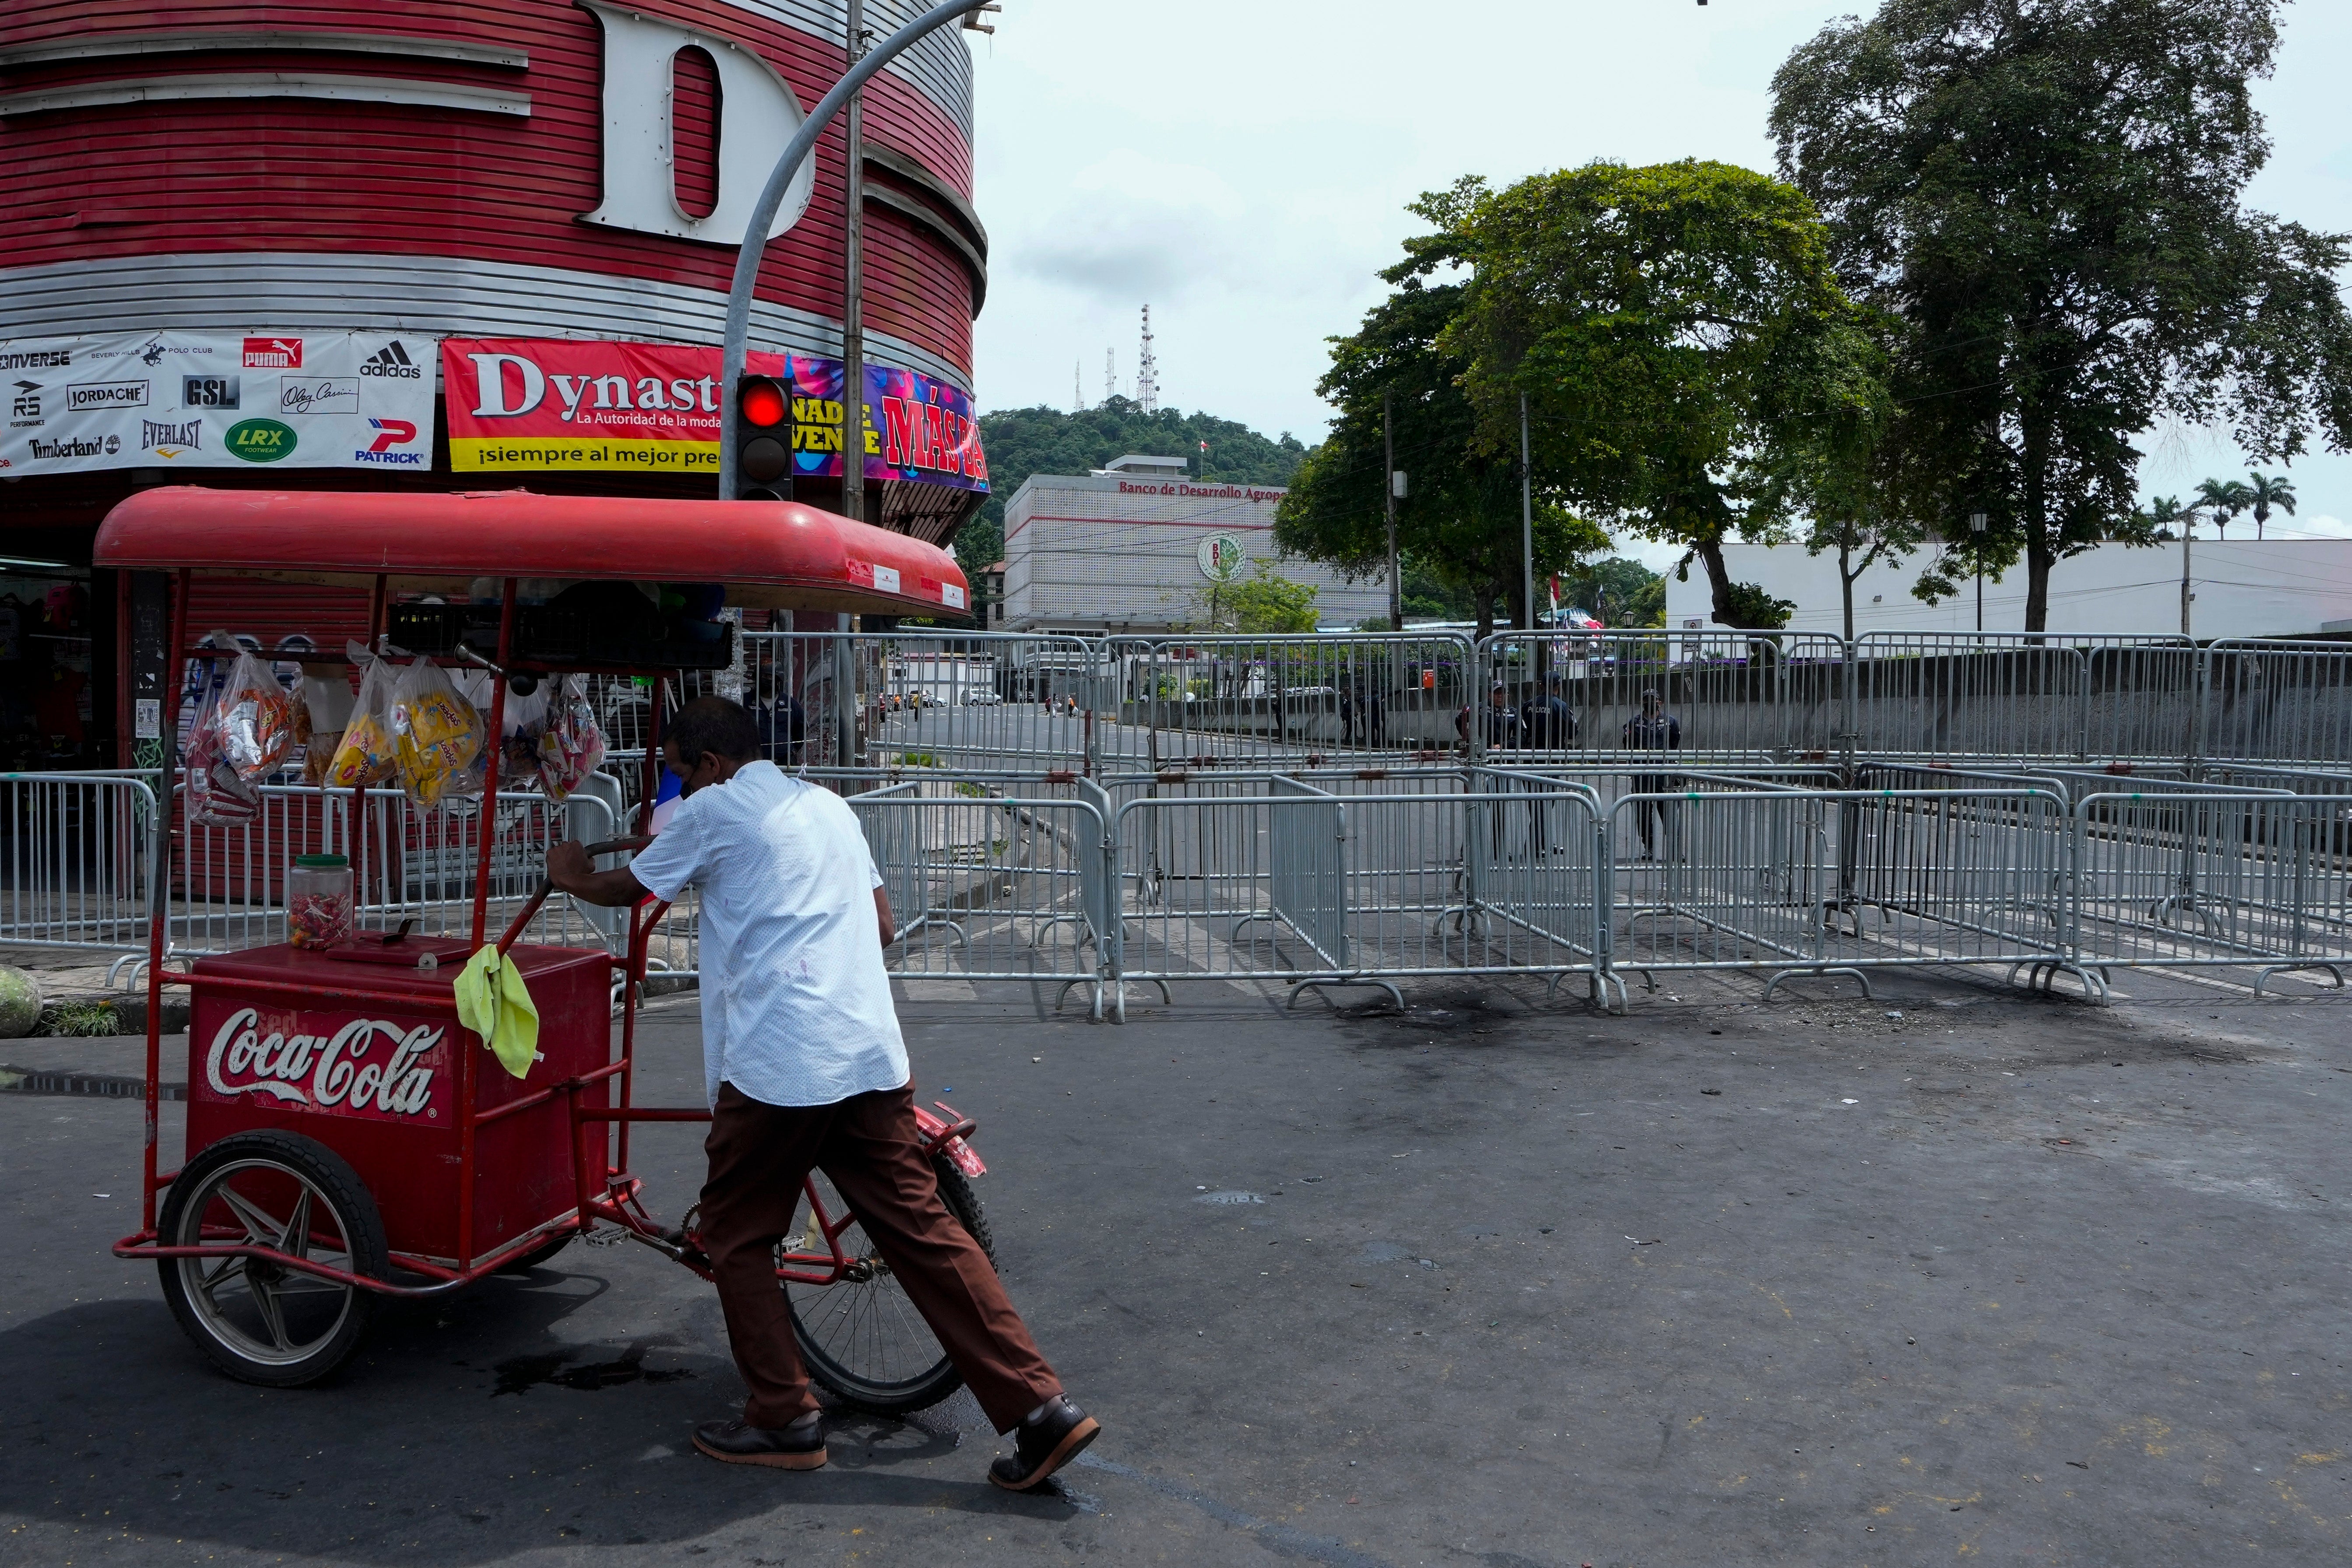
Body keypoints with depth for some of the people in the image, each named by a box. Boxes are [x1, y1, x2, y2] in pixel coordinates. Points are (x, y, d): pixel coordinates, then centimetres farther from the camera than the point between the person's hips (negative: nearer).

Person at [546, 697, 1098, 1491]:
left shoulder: (714, 811, 2)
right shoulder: (827, 804, 20)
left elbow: (623, 889, 16)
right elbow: (884, 926, 23)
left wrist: (572, 875, 36)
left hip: (776, 1065, -6)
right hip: (872, 1056, 6)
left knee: (734, 1237, 13)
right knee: (923, 1229, 6)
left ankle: (786, 1421, 17)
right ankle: (1042, 1408, 2)